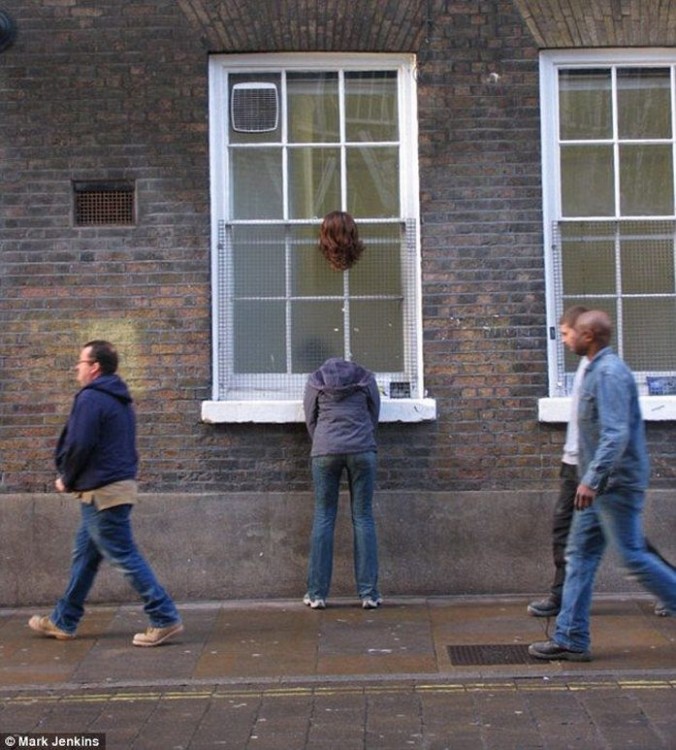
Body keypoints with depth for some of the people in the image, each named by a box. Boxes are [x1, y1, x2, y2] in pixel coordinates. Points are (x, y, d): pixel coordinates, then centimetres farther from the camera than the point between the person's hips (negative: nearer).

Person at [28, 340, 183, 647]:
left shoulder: (90, 398, -15)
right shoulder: (120, 400, 15)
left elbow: (79, 446, -21)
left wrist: (67, 480, -3)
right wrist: (73, 478, 14)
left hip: (102, 491, -10)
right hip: (121, 484, 10)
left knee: (124, 557, -5)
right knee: (84, 555, 17)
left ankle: (165, 619, -3)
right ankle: (63, 622, 27)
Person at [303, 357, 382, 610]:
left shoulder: (315, 382, 15)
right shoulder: (365, 378, 15)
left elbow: (310, 420, 16)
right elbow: (374, 417, 17)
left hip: (325, 451, 0)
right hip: (362, 450, 0)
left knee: (323, 518, 5)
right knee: (363, 518, 3)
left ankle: (317, 594, 4)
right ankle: (369, 593, 2)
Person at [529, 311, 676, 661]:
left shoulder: (610, 373, -17)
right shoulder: (598, 370, 15)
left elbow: (616, 434, -26)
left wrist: (592, 479, -29)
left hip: (616, 484, -10)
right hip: (601, 485, 10)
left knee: (634, 558, -3)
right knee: (580, 556, 8)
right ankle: (571, 639, 11)